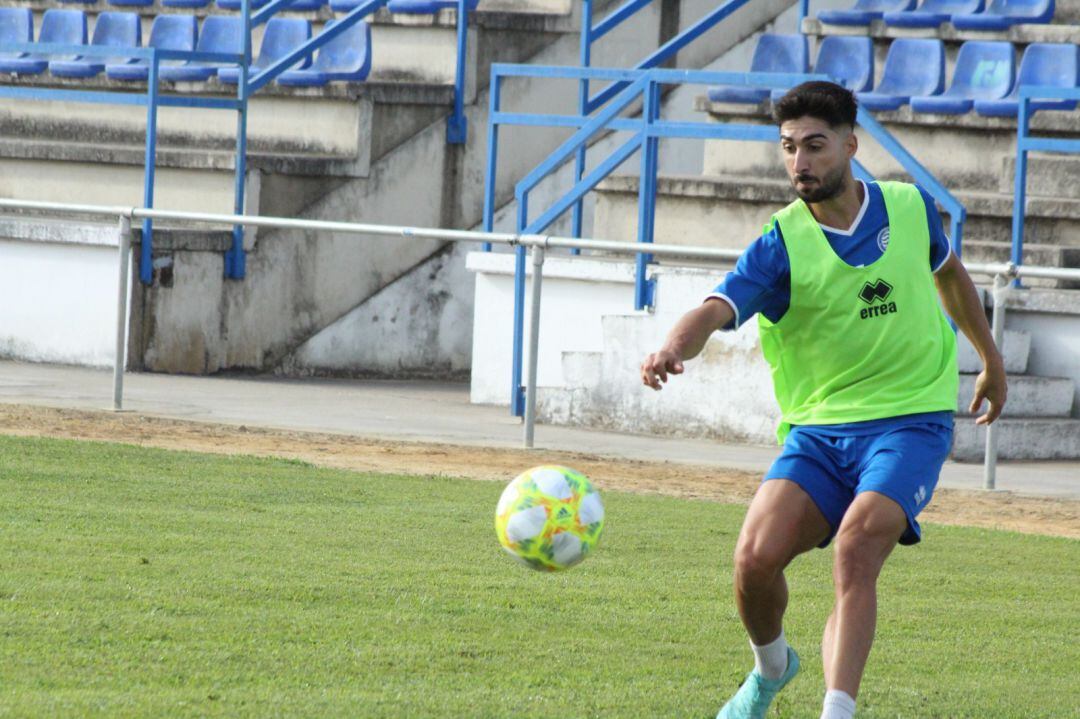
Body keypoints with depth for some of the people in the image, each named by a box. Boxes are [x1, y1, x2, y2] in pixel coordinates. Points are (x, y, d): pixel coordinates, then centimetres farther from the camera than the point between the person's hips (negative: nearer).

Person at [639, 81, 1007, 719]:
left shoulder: (910, 209, 0)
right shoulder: (781, 245, -8)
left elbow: (950, 272, 23)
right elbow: (717, 309, -26)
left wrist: (991, 359, 31)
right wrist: (674, 349, -48)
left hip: (911, 420, -1)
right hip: (818, 427, 1)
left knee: (855, 551, -26)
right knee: (757, 557, -16)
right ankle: (771, 667, 17)